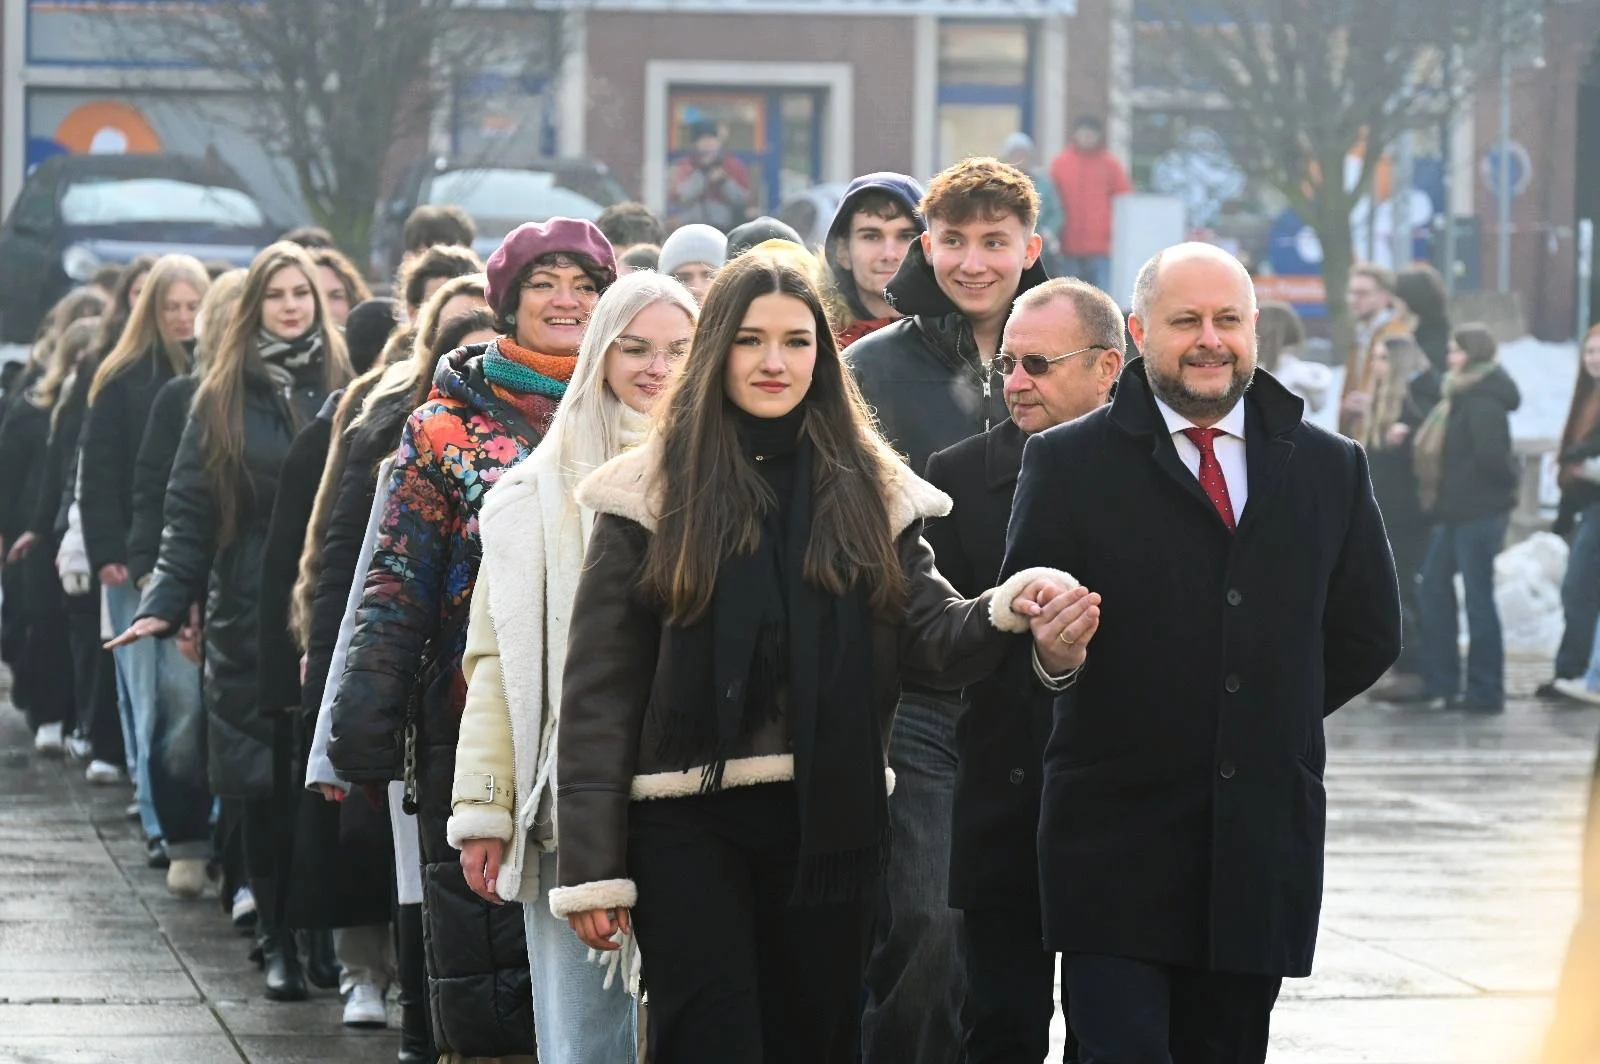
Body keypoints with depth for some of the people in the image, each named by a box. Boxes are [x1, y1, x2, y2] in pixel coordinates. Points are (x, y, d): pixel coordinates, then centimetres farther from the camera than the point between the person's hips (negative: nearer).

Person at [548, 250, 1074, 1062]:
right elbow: (599, 689, -1)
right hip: (689, 822, -3)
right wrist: (590, 865, -6)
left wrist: (1004, 611, -26)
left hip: (828, 818, 3)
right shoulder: (650, 496, 0)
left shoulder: (869, 493, 9)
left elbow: (932, 636, -2)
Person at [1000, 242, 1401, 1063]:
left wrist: (1277, 717, 10)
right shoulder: (1068, 463, 0)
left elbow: (1368, 634, 18)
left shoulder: (1329, 469, 10)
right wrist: (1051, 656, -21)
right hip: (1118, 835, -3)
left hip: (1265, 836, 3)